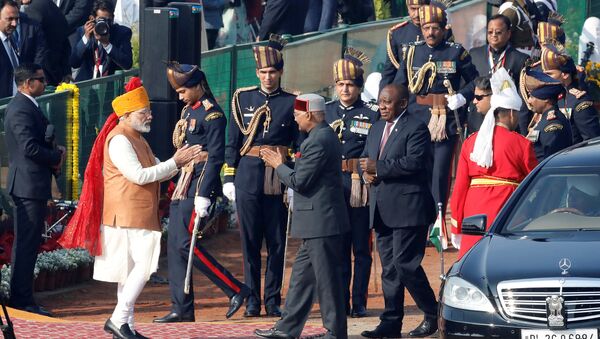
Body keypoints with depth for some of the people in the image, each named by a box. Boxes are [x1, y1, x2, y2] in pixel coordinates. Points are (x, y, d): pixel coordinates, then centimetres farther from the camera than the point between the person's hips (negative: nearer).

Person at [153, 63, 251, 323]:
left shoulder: (211, 115, -12)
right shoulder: (188, 111, 16)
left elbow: (215, 158, -17)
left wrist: (203, 195, -21)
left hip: (200, 184, -9)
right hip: (182, 185, 9)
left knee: (186, 243, -12)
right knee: (174, 245, 6)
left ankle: (236, 290, -4)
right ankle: (182, 309, 9)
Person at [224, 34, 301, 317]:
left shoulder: (291, 103, 4)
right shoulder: (243, 99, 7)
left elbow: (300, 145, 4)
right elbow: (232, 142, 9)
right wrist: (229, 179, 4)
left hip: (279, 180, -1)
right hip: (248, 176, 1)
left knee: (277, 243, 3)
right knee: (250, 241, 3)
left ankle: (273, 301, 9)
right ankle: (252, 300, 9)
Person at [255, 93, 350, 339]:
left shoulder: (317, 142, -19)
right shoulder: (326, 136, 14)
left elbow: (300, 181, -19)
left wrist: (278, 165, -5)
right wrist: (283, 164, 13)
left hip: (321, 222, -11)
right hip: (320, 222, 11)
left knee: (326, 277, -4)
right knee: (302, 274, 15)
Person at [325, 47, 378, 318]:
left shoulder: (371, 115, 2)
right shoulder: (326, 112, 11)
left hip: (360, 189, -3)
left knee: (361, 247, 1)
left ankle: (359, 303, 5)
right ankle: (340, 301, 11)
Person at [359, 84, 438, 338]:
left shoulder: (416, 128, -7)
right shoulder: (376, 129, 20)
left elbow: (414, 162, -20)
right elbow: (366, 159, 22)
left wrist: (378, 168, -19)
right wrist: (366, 172, -1)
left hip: (407, 209, -8)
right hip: (382, 211, 8)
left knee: (405, 264, -10)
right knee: (389, 267, 8)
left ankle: (432, 315, 3)